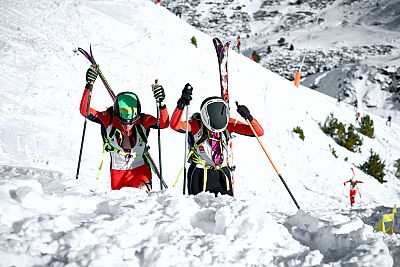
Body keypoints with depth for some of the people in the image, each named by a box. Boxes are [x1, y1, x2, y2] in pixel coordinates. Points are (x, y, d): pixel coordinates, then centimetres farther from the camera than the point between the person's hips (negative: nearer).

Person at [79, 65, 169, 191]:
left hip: (140, 169, -1)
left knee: (143, 192, -25)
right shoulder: (108, 119, -16)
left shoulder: (143, 121, -15)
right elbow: (85, 111, -22)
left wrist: (161, 104, -38)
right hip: (117, 171, 1)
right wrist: (89, 86, -32)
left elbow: (164, 124, -24)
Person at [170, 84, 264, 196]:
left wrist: (249, 117, -24)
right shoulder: (197, 125, -13)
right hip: (200, 174, -2)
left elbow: (259, 132, -6)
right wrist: (181, 104, -41)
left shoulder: (229, 124, -5)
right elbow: (174, 125, -30)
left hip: (222, 174, 2)